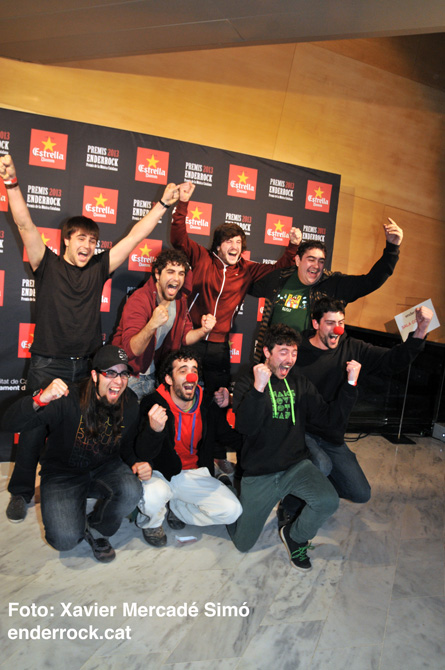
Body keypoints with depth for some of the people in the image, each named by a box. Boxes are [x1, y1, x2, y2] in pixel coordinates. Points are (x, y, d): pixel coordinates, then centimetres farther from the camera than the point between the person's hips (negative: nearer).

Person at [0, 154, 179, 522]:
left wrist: (163, 204, 3)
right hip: (47, 366, -2)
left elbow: (135, 236, 5)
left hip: (85, 366, 3)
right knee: (35, 429, 3)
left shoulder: (98, 269, 7)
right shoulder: (48, 265, 1)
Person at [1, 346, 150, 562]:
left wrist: (136, 463, -13)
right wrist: (41, 399, -50)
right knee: (66, 540, -22)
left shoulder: (130, 404, -10)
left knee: (131, 490, -28)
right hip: (63, 473, -3)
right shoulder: (68, 401, -26)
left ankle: (96, 529, 3)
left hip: (104, 468, 3)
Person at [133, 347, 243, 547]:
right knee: (152, 495, -36)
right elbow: (143, 454, -26)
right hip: (161, 474, -4)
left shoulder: (207, 405, -4)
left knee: (232, 510, -11)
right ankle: (150, 522, 3)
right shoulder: (153, 405, -17)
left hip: (195, 475, 4)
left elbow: (235, 438, 0)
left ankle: (174, 508, 12)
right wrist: (154, 430, -47)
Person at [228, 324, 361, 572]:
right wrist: (259, 388, -38)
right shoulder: (247, 384, -8)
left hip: (296, 465, 3)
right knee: (243, 543, 6)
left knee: (328, 501, -27)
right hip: (259, 474, -2)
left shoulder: (300, 384, 5)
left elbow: (330, 417, 0)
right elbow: (245, 426, -24)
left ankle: (295, 536, 6)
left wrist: (351, 384, -11)